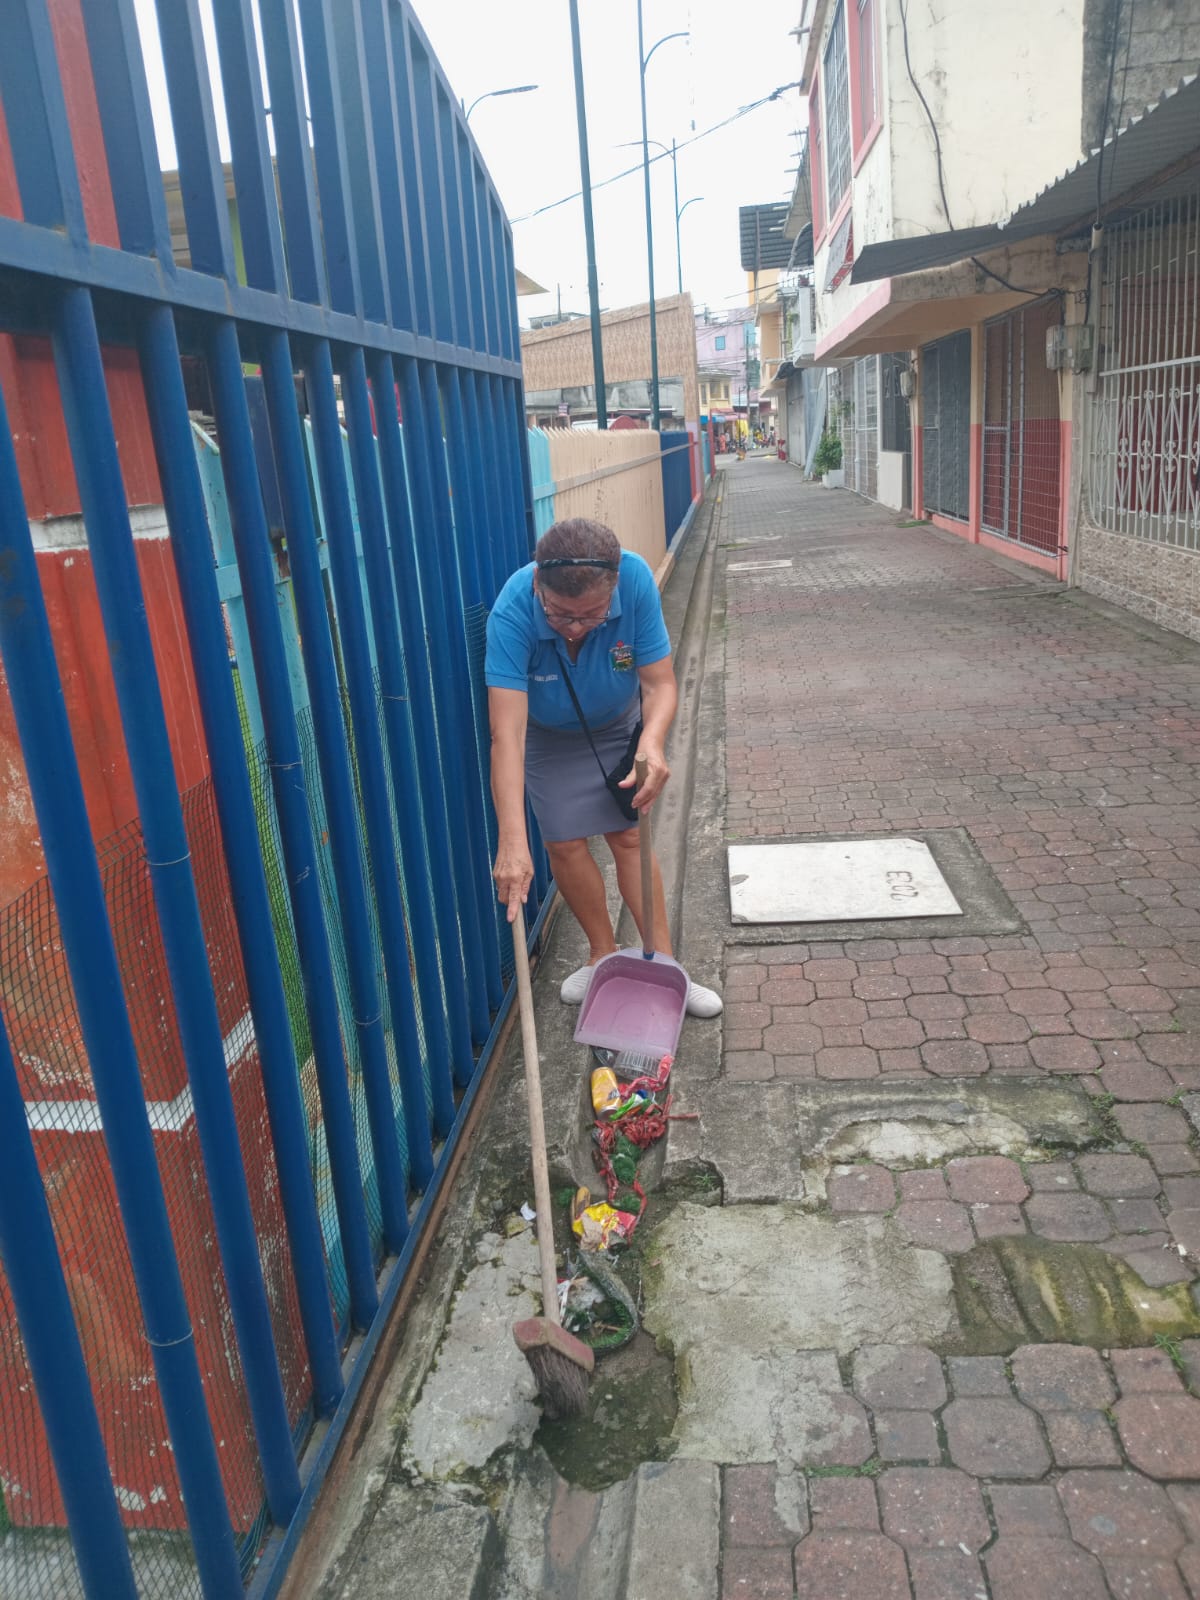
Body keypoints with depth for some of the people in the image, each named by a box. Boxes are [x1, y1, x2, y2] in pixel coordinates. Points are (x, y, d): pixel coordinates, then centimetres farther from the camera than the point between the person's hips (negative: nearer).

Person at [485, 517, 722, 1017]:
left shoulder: (636, 579, -36)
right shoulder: (512, 614, -40)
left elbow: (660, 682, -29)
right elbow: (507, 734, -46)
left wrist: (652, 740, -51)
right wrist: (512, 841, -55)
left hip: (620, 723, 1)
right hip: (549, 736, -1)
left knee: (629, 836, 4)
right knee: (565, 843, 1)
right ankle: (604, 955, 22)